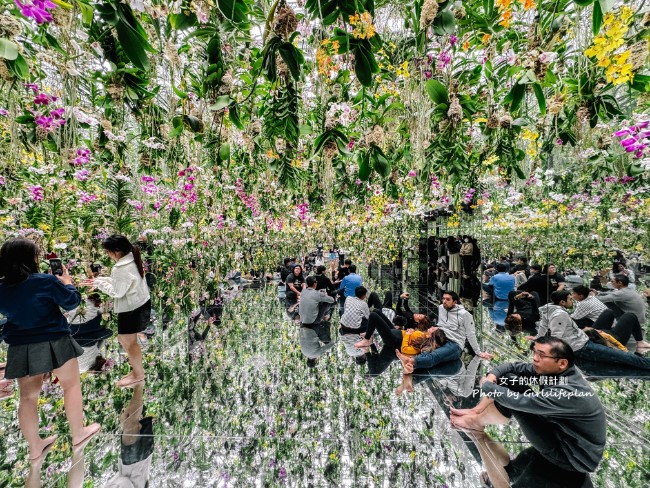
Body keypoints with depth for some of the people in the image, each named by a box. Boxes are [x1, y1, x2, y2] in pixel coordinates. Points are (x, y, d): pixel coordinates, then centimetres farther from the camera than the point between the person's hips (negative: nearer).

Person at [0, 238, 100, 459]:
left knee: (28, 396, 16)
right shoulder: (46, 281, -17)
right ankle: (78, 433, 25)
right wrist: (67, 282, 6)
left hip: (20, 348, 5)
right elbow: (72, 302, -8)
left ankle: (35, 446, 28)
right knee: (71, 385, 12)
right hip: (54, 343, -5)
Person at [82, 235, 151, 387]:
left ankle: (138, 374, 28)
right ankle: (137, 367, 36)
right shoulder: (131, 260, 4)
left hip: (131, 310, -10)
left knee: (129, 342, 9)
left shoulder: (121, 268, -25)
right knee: (123, 338, 23)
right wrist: (100, 280, 6)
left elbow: (117, 292, -17)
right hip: (141, 304, 10)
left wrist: (99, 284, -5)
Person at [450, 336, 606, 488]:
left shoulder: (569, 393, -34)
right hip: (561, 434, 7)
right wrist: (491, 376, -23)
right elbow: (511, 367, -3)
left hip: (576, 457, -7)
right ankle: (476, 412, 0)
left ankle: (475, 422, -3)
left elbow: (518, 401, -37)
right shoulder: (551, 370, -10)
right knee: (510, 379, -8)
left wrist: (486, 385, -21)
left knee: (514, 399, -26)